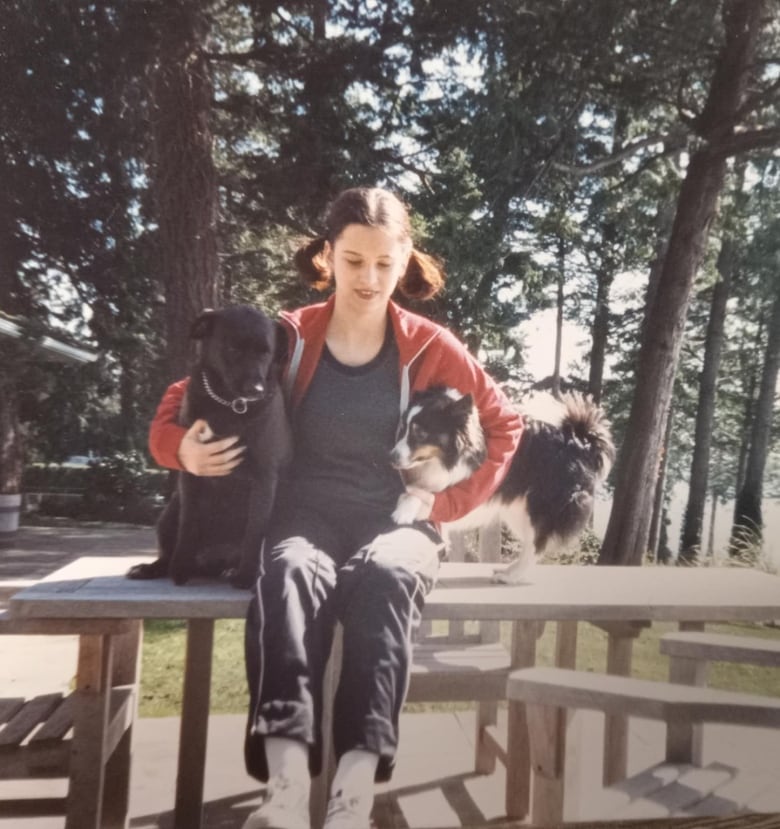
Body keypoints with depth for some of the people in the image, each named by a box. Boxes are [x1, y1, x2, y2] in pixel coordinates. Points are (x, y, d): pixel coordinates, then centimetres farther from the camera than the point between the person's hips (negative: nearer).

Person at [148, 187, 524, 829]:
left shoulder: (429, 346, 3)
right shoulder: (287, 337, 2)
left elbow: (505, 426, 11)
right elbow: (179, 403, 8)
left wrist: (450, 504, 0)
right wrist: (183, 448, -16)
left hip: (396, 522, 0)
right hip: (305, 517, 0)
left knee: (384, 577, -37)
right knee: (291, 572, -36)